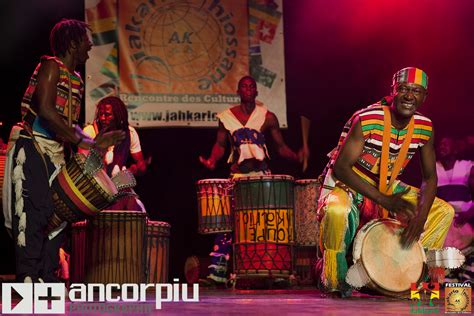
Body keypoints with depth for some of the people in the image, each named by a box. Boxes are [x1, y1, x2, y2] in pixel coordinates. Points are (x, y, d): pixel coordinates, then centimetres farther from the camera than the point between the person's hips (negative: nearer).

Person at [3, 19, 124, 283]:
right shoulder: (51, 66, -8)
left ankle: (47, 277, 11)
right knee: (33, 212, -13)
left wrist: (94, 142, 8)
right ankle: (28, 278, -12)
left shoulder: (76, 80, 17)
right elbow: (45, 110, -21)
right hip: (32, 148, -9)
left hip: (55, 151, 9)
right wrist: (82, 140, -19)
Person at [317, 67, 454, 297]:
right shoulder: (367, 120, -25)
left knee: (444, 211, 0)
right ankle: (334, 280, -15)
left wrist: (420, 216, -18)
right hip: (348, 185, -6)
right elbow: (341, 167, -27)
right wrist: (385, 200, -33)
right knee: (337, 211, -40)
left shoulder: (424, 127, -6)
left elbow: (429, 177, 1)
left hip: (388, 187, 6)